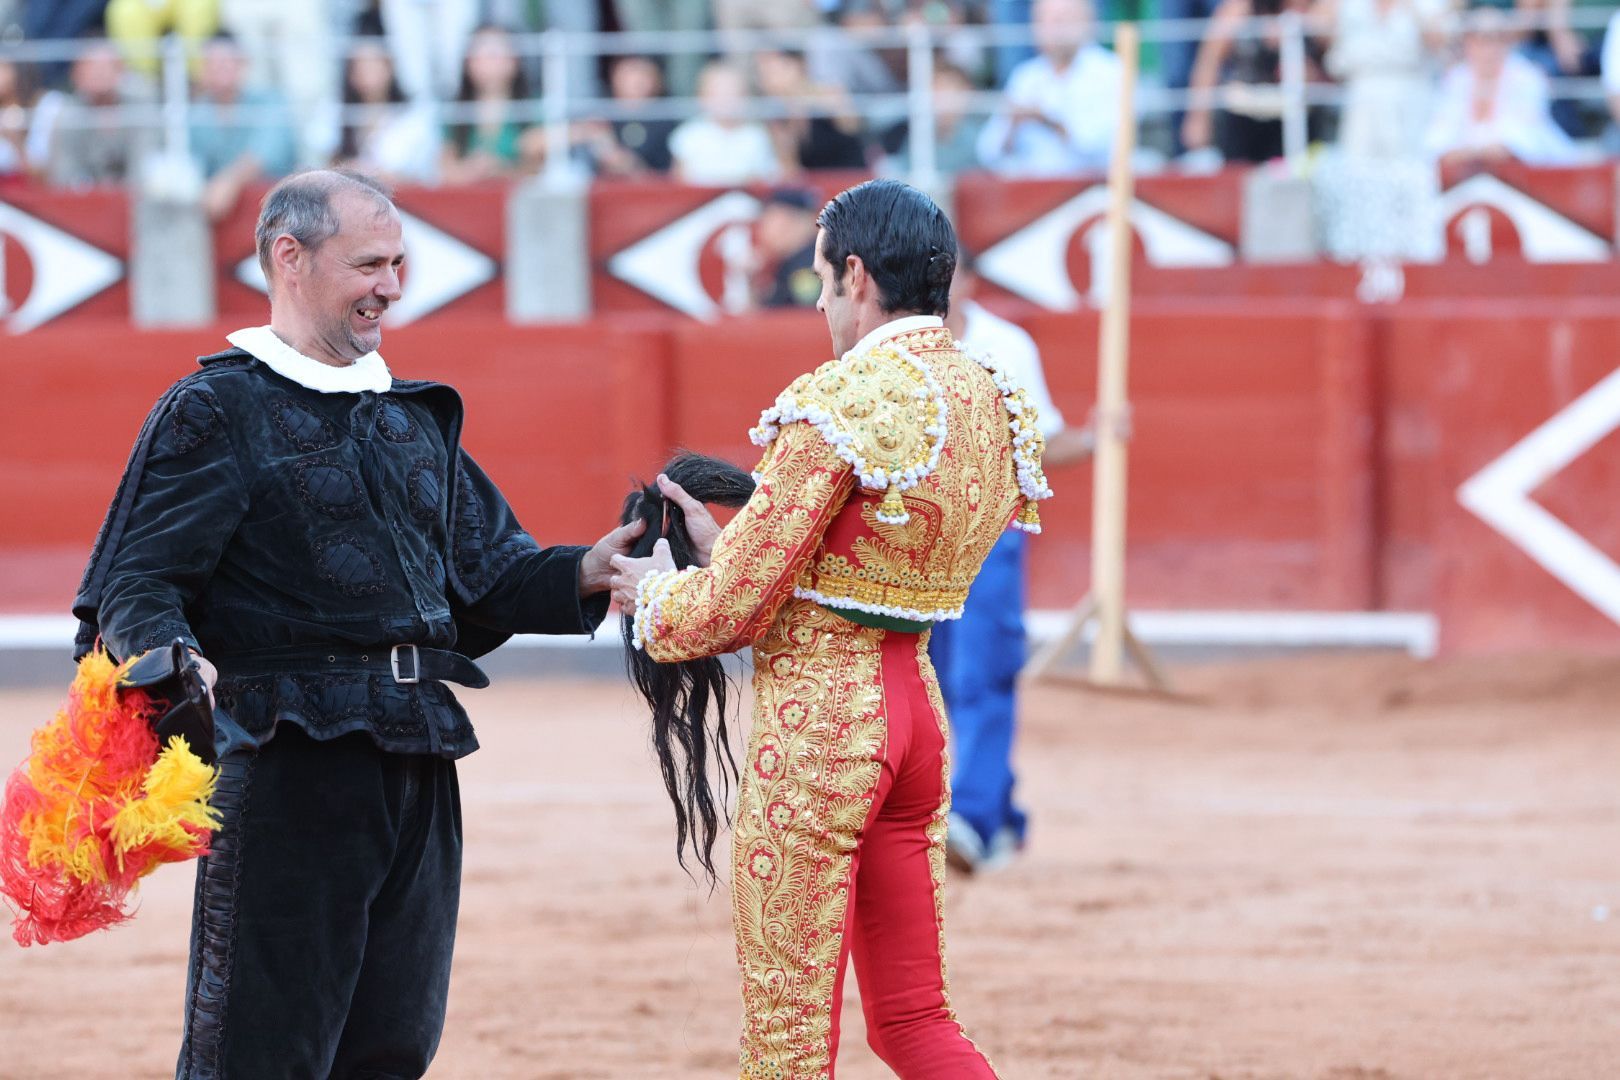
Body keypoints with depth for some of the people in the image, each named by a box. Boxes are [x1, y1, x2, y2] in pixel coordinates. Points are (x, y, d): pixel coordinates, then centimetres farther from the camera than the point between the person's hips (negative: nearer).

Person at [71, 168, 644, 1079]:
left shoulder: (416, 418, 20)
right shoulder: (217, 413, -2)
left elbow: (488, 575, 21)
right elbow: (135, 586, -10)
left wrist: (583, 575, 2)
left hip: (420, 761, 7)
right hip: (287, 756, -7)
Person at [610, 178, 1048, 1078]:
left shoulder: (842, 404, -17)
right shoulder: (993, 405, 8)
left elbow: (731, 608, -13)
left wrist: (656, 593, 8)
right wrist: (721, 546, 19)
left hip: (817, 714, -8)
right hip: (918, 705, 8)